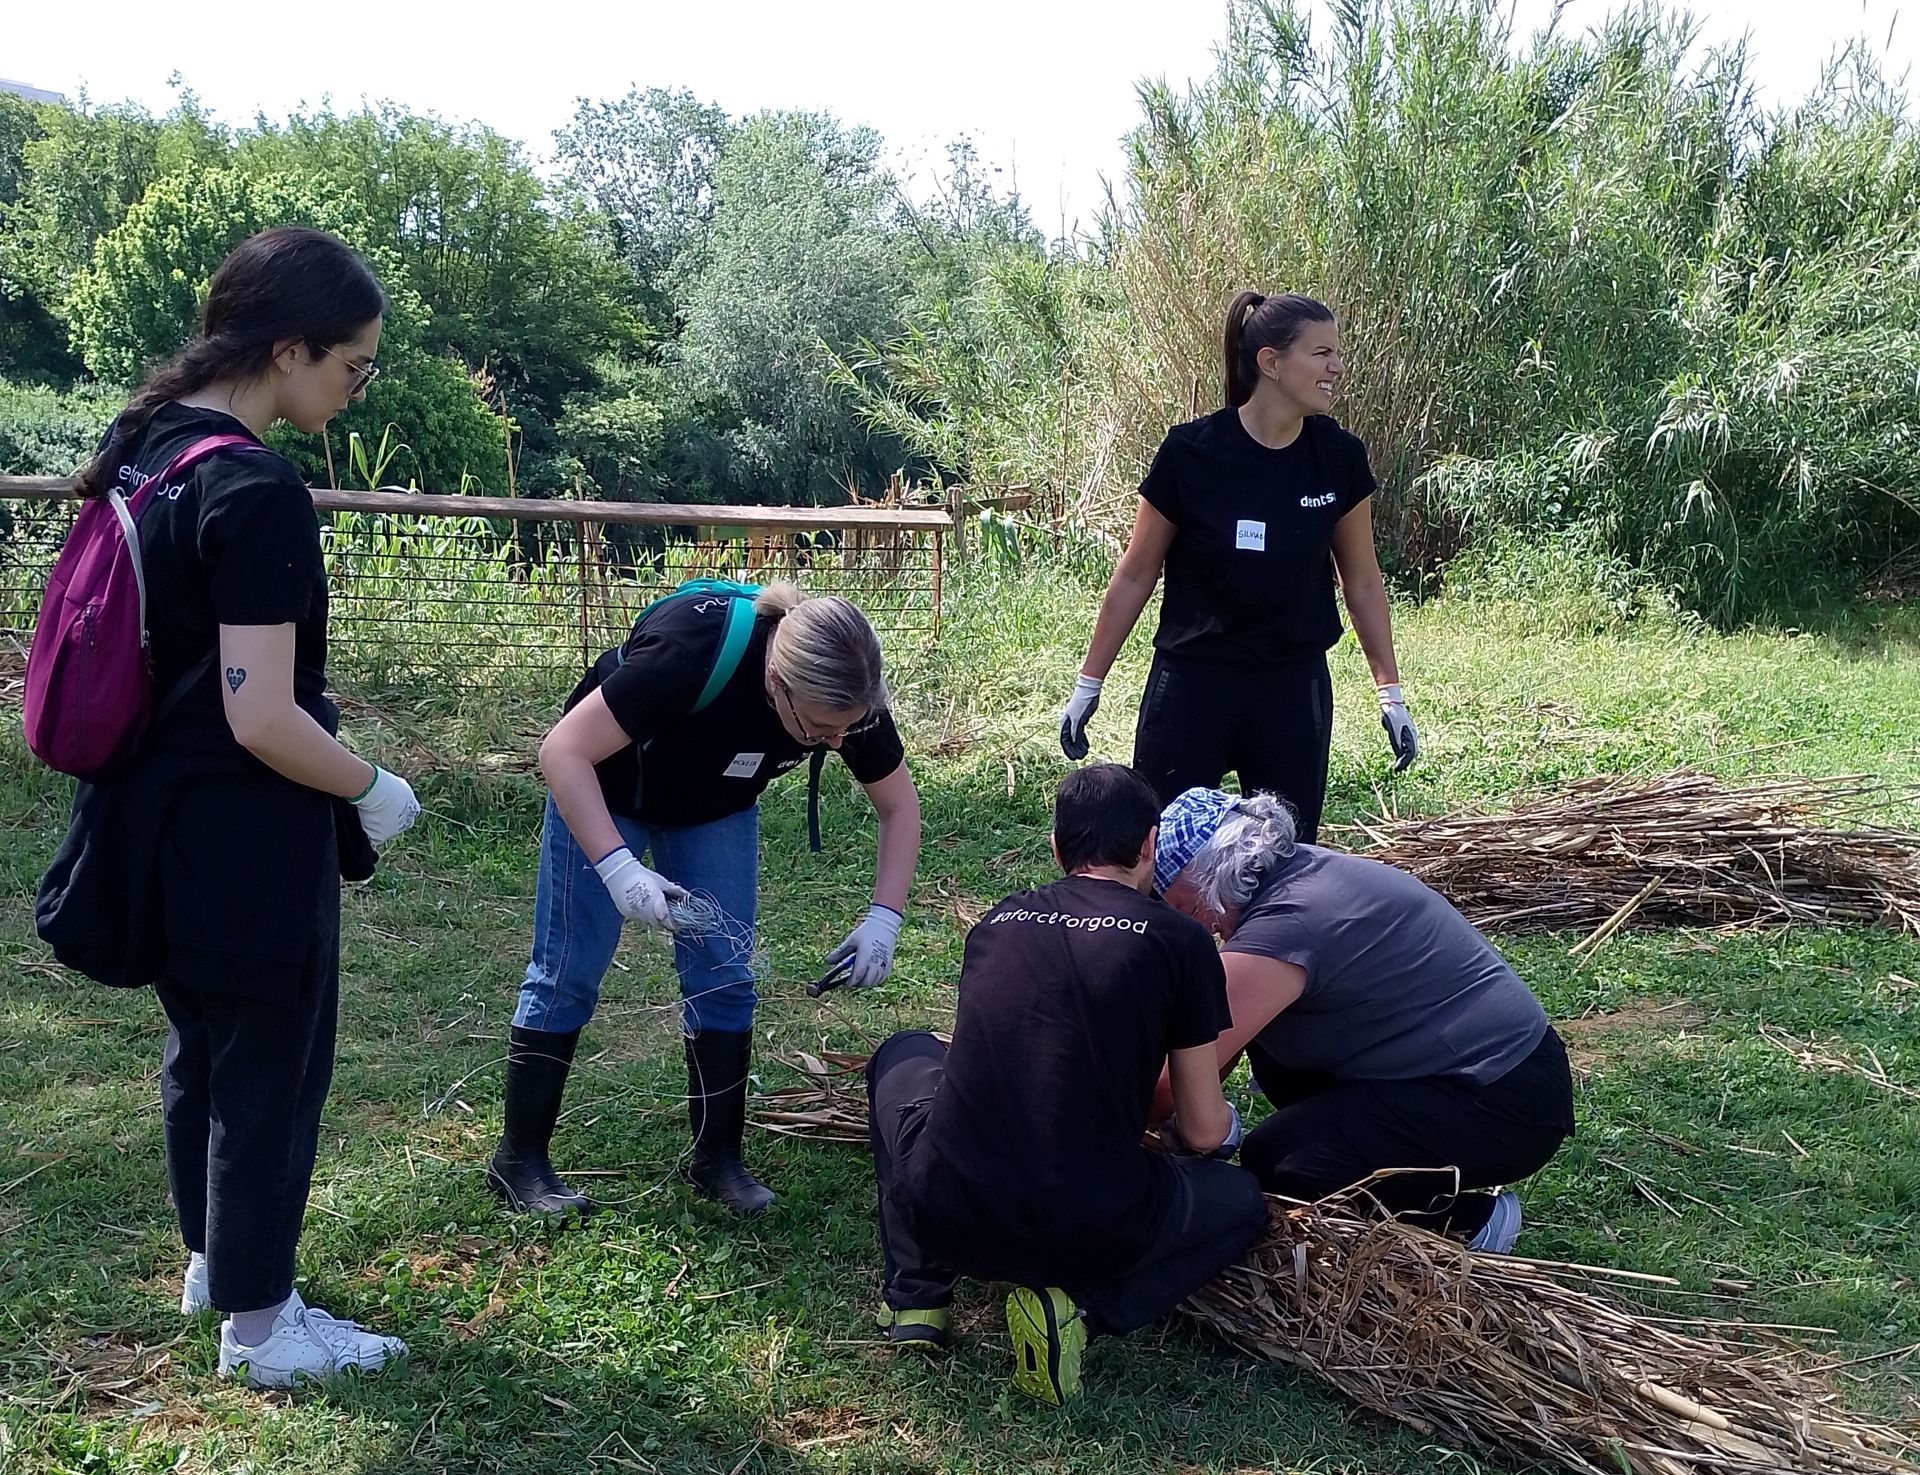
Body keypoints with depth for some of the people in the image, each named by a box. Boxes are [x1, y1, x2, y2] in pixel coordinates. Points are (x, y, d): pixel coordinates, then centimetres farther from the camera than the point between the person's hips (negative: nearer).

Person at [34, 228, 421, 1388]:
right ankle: (260, 1326, 24)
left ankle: (212, 1257, 44)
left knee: (200, 1050, 24)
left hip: (160, 825, 9)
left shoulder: (146, 445, 4)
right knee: (270, 1072, 8)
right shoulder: (260, 493, -24)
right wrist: (373, 791, -11)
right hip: (247, 846, -9)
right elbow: (262, 719, -27)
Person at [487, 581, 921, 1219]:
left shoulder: (846, 693, -26)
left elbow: (900, 807, -11)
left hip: (717, 809, 5)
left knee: (724, 978, 1)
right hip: (602, 790, -4)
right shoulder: (693, 650, -42)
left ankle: (717, 1158, 14)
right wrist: (618, 866, -47)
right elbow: (564, 751, -36)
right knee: (567, 975, -1)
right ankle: (518, 1160, 13)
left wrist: (884, 918, -24)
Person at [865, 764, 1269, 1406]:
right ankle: (1081, 1307, 1)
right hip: (1091, 1236, -3)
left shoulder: (996, 923, 11)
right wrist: (1224, 1120, 32)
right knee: (1243, 1200, 27)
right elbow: (1203, 1131, 6)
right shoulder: (1180, 941, 0)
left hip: (947, 1214, 3)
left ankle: (914, 1295, 20)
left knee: (903, 1055, 32)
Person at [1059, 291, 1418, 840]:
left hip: (1294, 691, 3)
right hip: (1191, 686, -2)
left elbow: (1361, 580, 7)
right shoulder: (1191, 452, -12)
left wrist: (1391, 692, 7)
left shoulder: (1338, 458, -4)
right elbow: (1136, 574, -2)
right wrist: (1089, 684, 1)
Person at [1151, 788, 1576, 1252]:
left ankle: (1468, 1219, 0)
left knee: (1273, 1163, -15)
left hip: (1503, 1109, -10)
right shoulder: (1300, 869, 4)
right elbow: (1220, 1031, 12)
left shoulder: (1283, 926, -24)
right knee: (1261, 1029, 9)